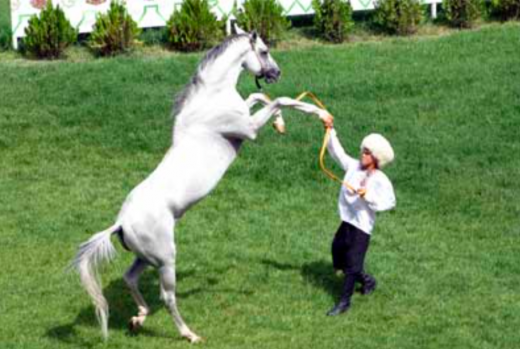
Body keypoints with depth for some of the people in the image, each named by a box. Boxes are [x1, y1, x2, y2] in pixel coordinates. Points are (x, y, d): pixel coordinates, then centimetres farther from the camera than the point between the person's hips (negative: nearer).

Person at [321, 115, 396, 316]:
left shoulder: (380, 180, -13)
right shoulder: (353, 166, 3)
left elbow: (390, 202, -16)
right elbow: (337, 152, 10)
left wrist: (368, 196, -24)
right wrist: (330, 131, 1)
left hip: (362, 227, -7)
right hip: (346, 222, 7)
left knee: (352, 265, -4)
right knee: (339, 260, 18)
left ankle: (344, 302, 7)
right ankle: (367, 281, 40)